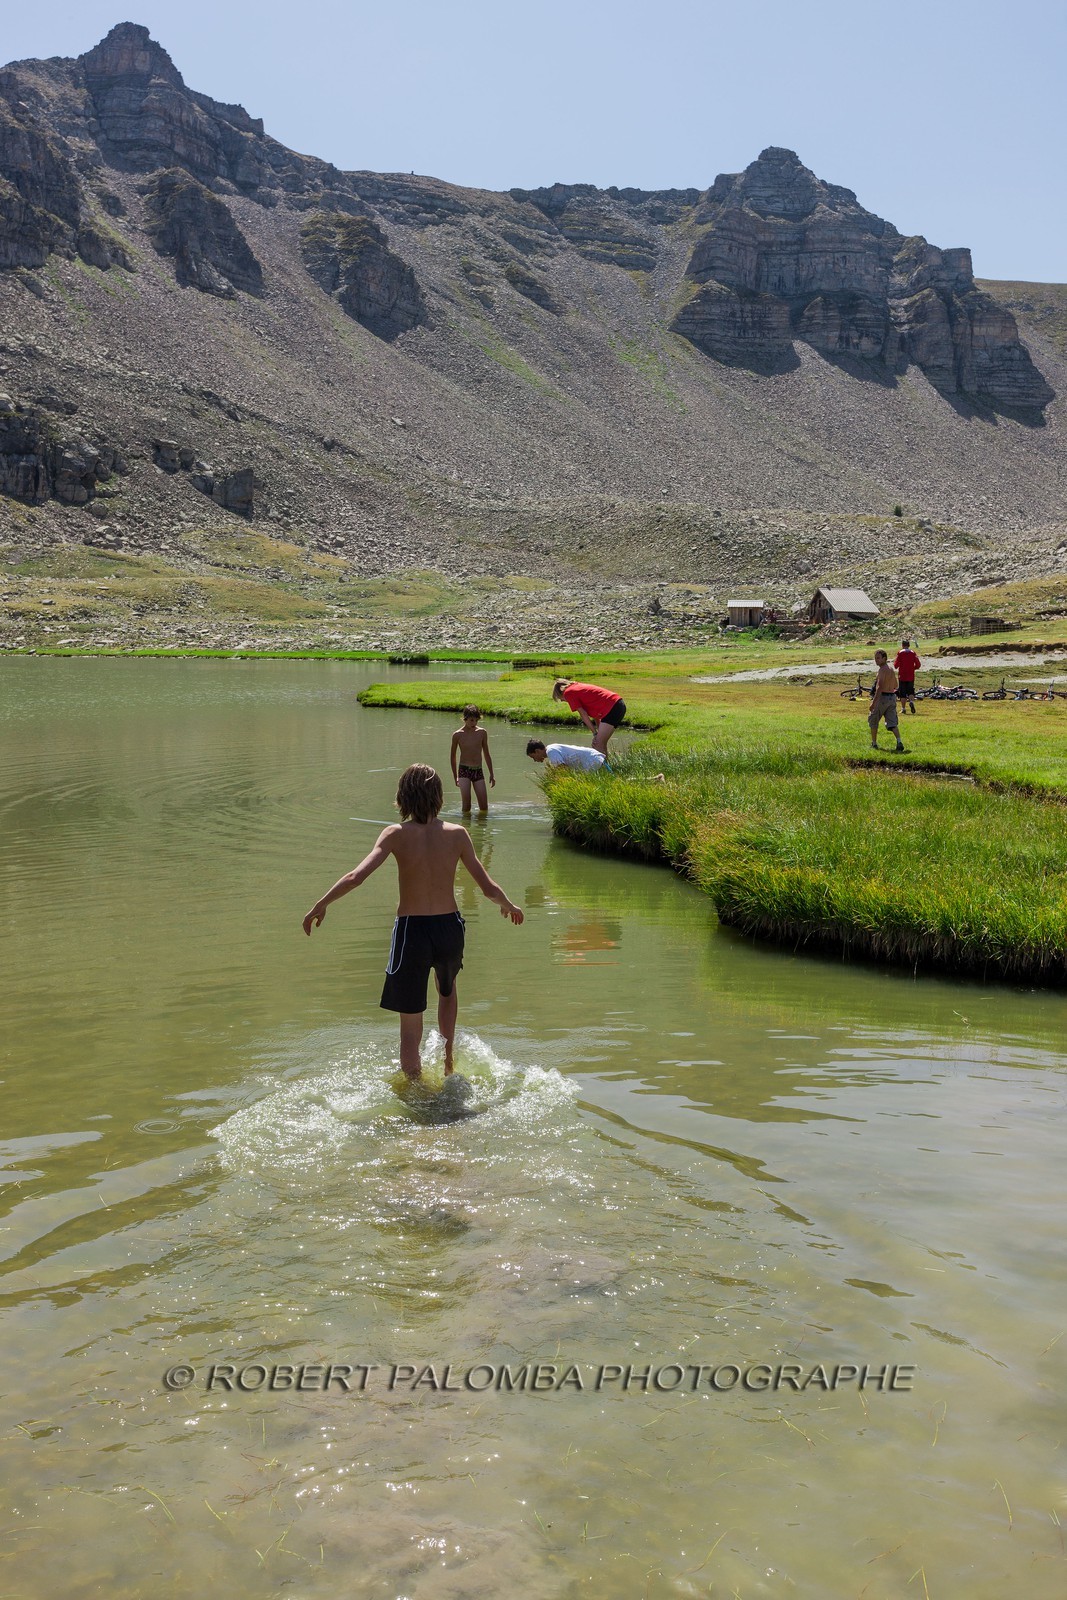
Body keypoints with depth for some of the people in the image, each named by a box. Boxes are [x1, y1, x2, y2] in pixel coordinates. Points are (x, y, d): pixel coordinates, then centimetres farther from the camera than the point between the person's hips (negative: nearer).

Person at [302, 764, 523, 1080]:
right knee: (447, 989, 36)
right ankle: (448, 1054, 30)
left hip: (411, 930, -2)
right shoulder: (457, 834, -3)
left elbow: (355, 877, -18)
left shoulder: (396, 834, -8)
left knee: (410, 1026, 10)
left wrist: (319, 906, -6)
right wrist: (509, 906, 19)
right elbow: (488, 888, -1)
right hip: (450, 927, 3)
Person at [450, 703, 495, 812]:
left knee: (484, 807, -1)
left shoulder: (482, 733, 4)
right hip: (464, 770, -2)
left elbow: (486, 754, 14)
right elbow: (453, 756, 9)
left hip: (478, 771, 3)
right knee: (466, 805, -12)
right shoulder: (457, 735, -2)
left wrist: (491, 774, 15)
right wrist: (455, 776, 12)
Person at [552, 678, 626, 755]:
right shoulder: (579, 687, 25)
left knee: (598, 745, -10)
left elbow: (583, 715, -4)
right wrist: (599, 731, 21)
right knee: (601, 744, 15)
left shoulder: (568, 693, 0)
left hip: (612, 708, -9)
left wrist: (595, 733, -1)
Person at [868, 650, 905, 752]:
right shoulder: (891, 669, 13)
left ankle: (874, 744, 16)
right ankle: (899, 742, -15)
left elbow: (880, 687, -25)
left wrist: (874, 702, -28)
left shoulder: (882, 669, -15)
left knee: (873, 721, 11)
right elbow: (895, 685, 24)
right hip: (892, 697, 8)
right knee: (892, 723, 4)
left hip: (883, 697, -8)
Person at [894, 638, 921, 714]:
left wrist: (894, 665, 14)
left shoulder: (900, 653, -6)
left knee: (902, 693, 5)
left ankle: (903, 708, 3)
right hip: (911, 676, 2)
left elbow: (896, 665, -8)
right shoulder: (913, 653, 2)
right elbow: (918, 665, 0)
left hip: (902, 676, -2)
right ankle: (911, 701, -19)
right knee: (910, 691, 10)